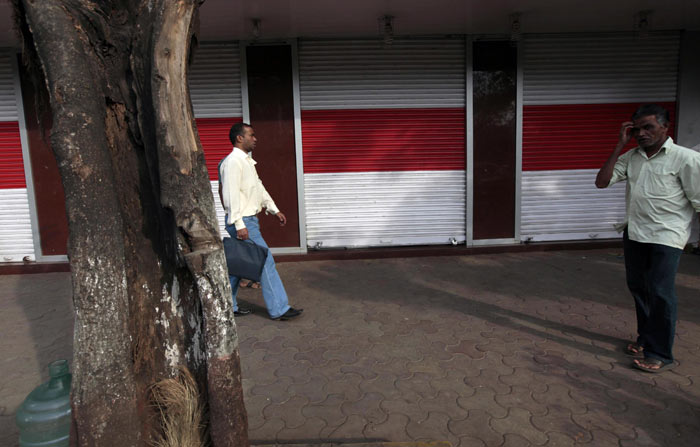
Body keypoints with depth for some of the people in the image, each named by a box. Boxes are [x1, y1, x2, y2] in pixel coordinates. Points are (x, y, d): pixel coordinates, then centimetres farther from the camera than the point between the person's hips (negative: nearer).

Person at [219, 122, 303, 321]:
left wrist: (274, 209, 22)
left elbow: (259, 188, 23)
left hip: (249, 220, 10)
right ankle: (279, 309, 1)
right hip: (243, 222, -10)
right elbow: (231, 195, -21)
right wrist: (239, 224, -24)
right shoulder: (232, 162, -15)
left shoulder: (246, 161, 17)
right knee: (266, 263, -6)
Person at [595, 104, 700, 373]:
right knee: (638, 288, 14)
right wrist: (620, 145, -1)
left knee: (660, 294, -7)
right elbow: (601, 182, 0)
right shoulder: (631, 157, 9)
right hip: (634, 233, 6)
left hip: (666, 237, -6)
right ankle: (646, 338, 31)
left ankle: (660, 354, 6)